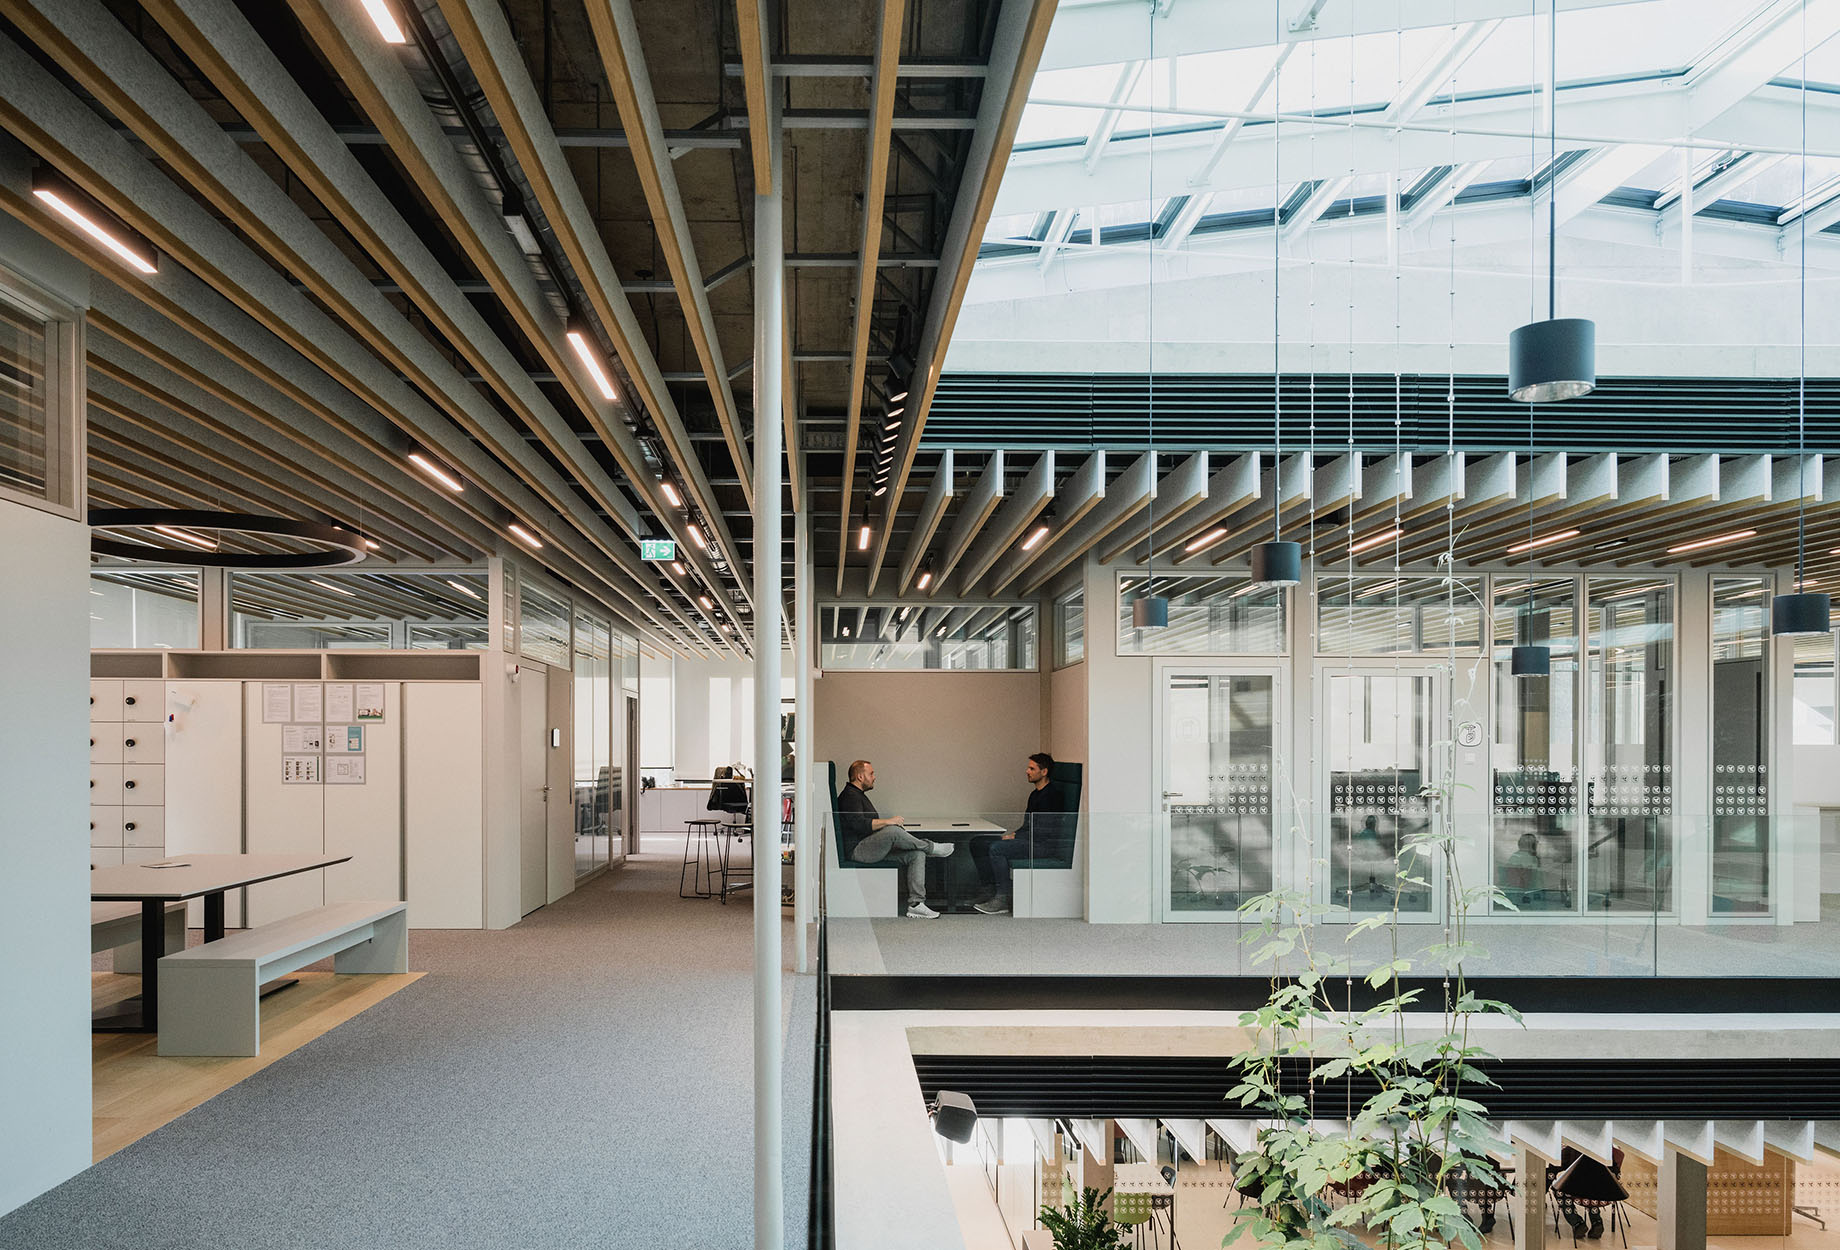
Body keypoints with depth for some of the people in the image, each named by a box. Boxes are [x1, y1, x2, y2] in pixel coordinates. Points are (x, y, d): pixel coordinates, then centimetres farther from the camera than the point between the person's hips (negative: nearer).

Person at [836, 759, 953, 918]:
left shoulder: (859, 795, 24)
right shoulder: (849, 796, -9)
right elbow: (859, 824, -24)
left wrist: (887, 823, 12)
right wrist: (887, 821, -20)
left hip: (875, 849, 10)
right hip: (858, 850, -10)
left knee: (917, 854, -7)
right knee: (892, 831, -36)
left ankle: (916, 904, -14)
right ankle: (931, 847, -14)